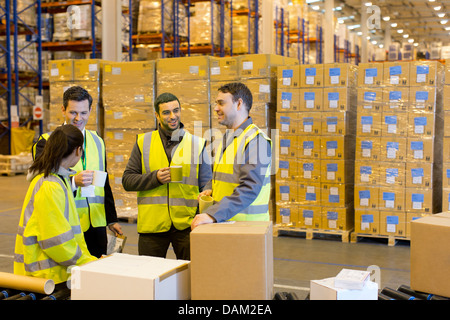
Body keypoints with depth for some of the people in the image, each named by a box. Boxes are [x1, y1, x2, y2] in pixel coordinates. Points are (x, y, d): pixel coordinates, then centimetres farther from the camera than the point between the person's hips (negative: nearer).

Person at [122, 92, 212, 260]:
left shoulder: (197, 144, 7)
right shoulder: (143, 142, 7)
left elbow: (206, 186, 8)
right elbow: (127, 180, 5)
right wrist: (155, 178, -11)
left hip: (187, 225, 0)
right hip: (151, 226, 0)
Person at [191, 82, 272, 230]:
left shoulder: (256, 140, -14)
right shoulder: (226, 138, 16)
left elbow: (250, 188, -24)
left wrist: (213, 214, -30)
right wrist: (214, 191, 7)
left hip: (246, 224, -7)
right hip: (222, 223, 7)